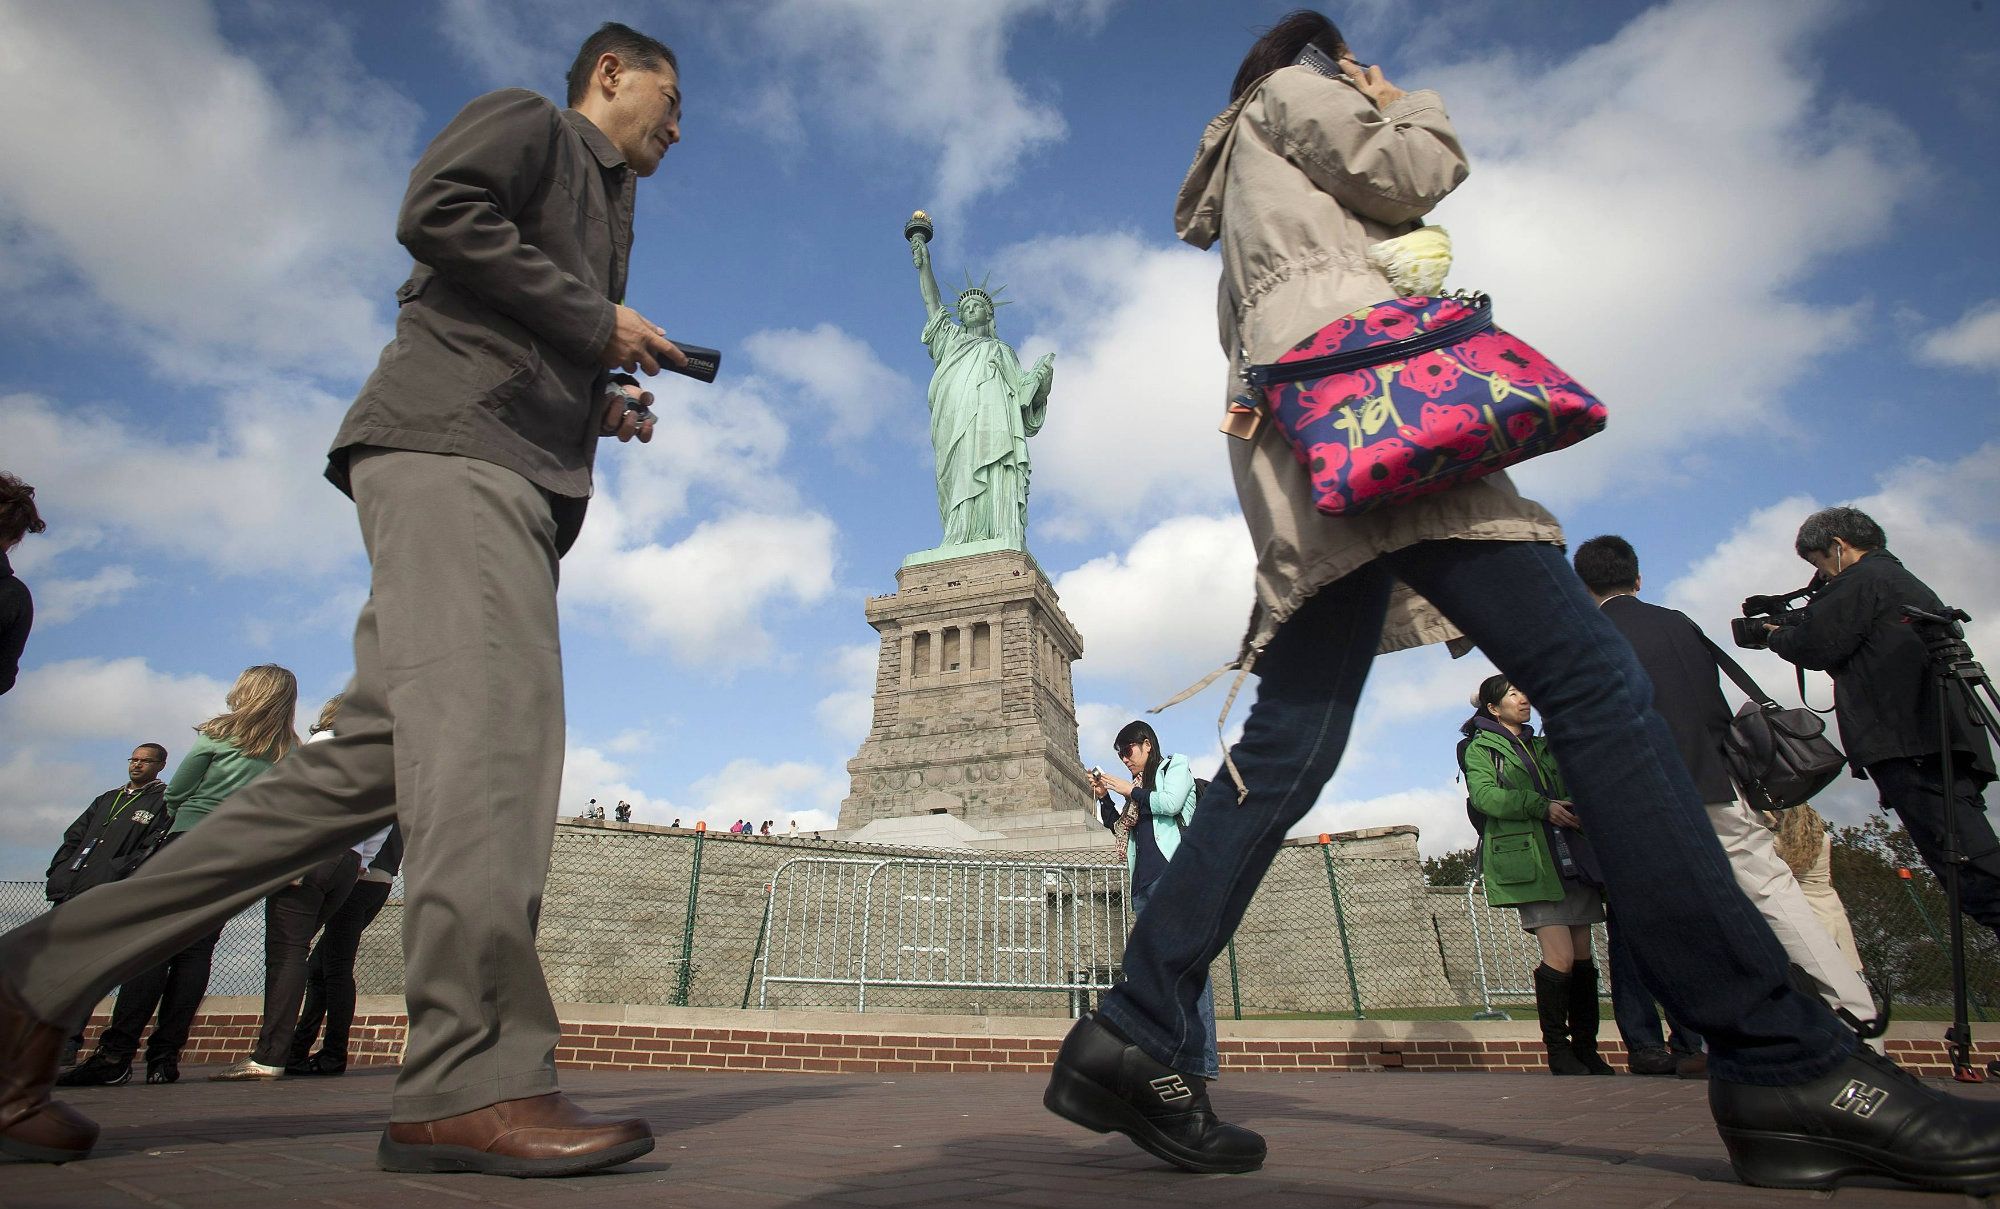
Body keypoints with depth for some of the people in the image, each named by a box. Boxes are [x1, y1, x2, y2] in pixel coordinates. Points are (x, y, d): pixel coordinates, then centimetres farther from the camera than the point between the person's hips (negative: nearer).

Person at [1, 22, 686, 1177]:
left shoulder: (601, 203, 36)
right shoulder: (526, 119, 13)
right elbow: (437, 210, -8)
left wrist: (601, 406, 16)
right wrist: (597, 321, -5)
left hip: (517, 472, 9)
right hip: (451, 442, -9)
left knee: (369, 762, -1)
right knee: (494, 725, -23)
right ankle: (477, 1079, -24)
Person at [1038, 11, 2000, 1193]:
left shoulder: (1253, 196, 42)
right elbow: (1411, 173, 8)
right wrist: (1412, 103, 28)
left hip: (1310, 451, 9)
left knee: (1290, 742, -6)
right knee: (1589, 674, -18)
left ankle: (1137, 1039, -11)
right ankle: (1783, 1059, -22)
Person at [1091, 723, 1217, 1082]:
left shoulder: (1176, 766, 11)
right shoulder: (1139, 785, 27)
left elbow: (1170, 803, -8)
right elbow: (1120, 828, 26)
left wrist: (1130, 791, 0)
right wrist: (1103, 797, 14)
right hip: (1144, 882, 8)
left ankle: (1205, 1061, -20)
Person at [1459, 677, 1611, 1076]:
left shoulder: (1543, 746, 24)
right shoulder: (1479, 748, 5)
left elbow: (1571, 791, 22)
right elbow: (1484, 794, -12)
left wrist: (1580, 810, 0)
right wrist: (1541, 806, -20)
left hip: (1573, 857, 6)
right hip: (1529, 861, -6)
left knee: (1583, 956, 4)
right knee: (1560, 957, -11)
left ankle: (1587, 1049, 13)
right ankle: (1558, 1051, 1)